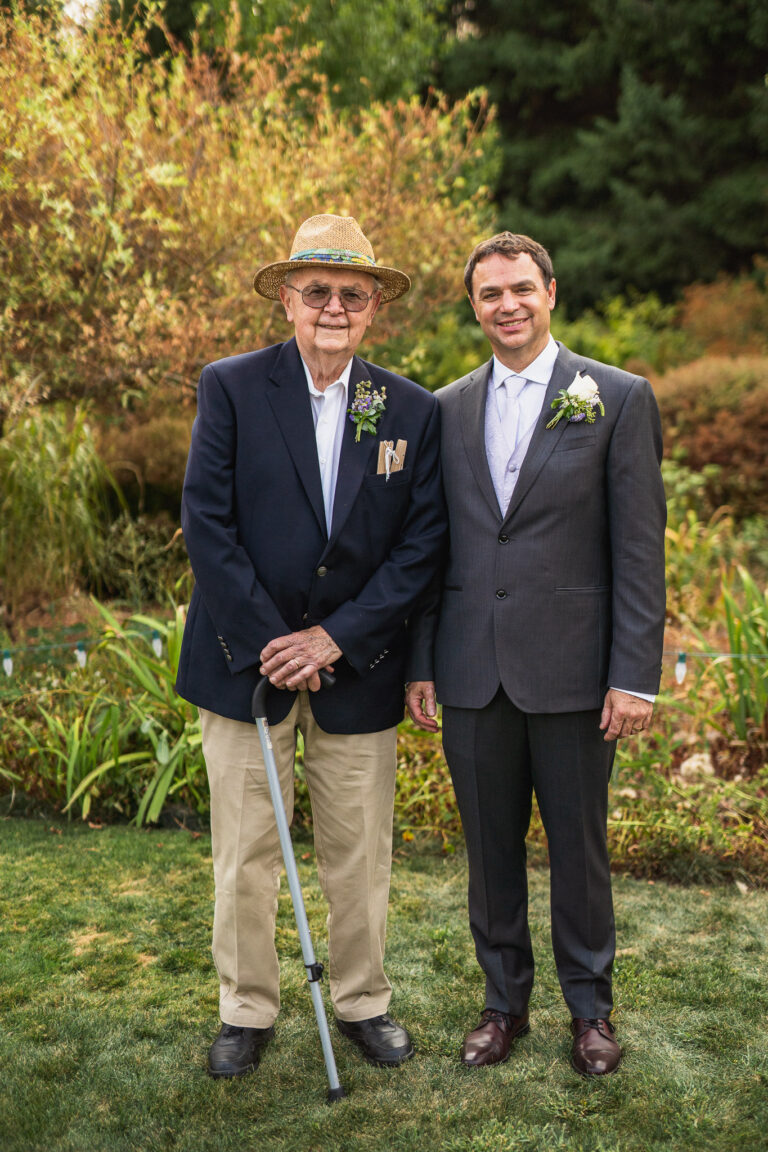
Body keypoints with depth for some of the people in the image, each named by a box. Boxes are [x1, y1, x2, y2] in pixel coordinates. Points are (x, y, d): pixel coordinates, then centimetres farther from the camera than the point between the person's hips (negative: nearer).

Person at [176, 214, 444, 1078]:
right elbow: (206, 523, -8)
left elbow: (422, 542, -1)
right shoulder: (231, 387, -4)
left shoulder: (413, 411, 2)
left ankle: (363, 1002, 32)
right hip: (246, 659, -1)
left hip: (356, 667, 2)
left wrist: (336, 637, -10)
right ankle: (247, 1010, 27)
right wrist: (268, 640, -12)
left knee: (360, 853, 11)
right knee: (244, 854, 7)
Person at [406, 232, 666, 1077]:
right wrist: (419, 663, 6)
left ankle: (590, 1007, 30)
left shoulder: (618, 399, -2)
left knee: (578, 846, 10)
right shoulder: (447, 409, 8)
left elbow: (640, 548, -5)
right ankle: (504, 999, 31)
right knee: (490, 847, 13)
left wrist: (635, 675, -10)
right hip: (473, 673, 3)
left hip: (570, 672, -3)